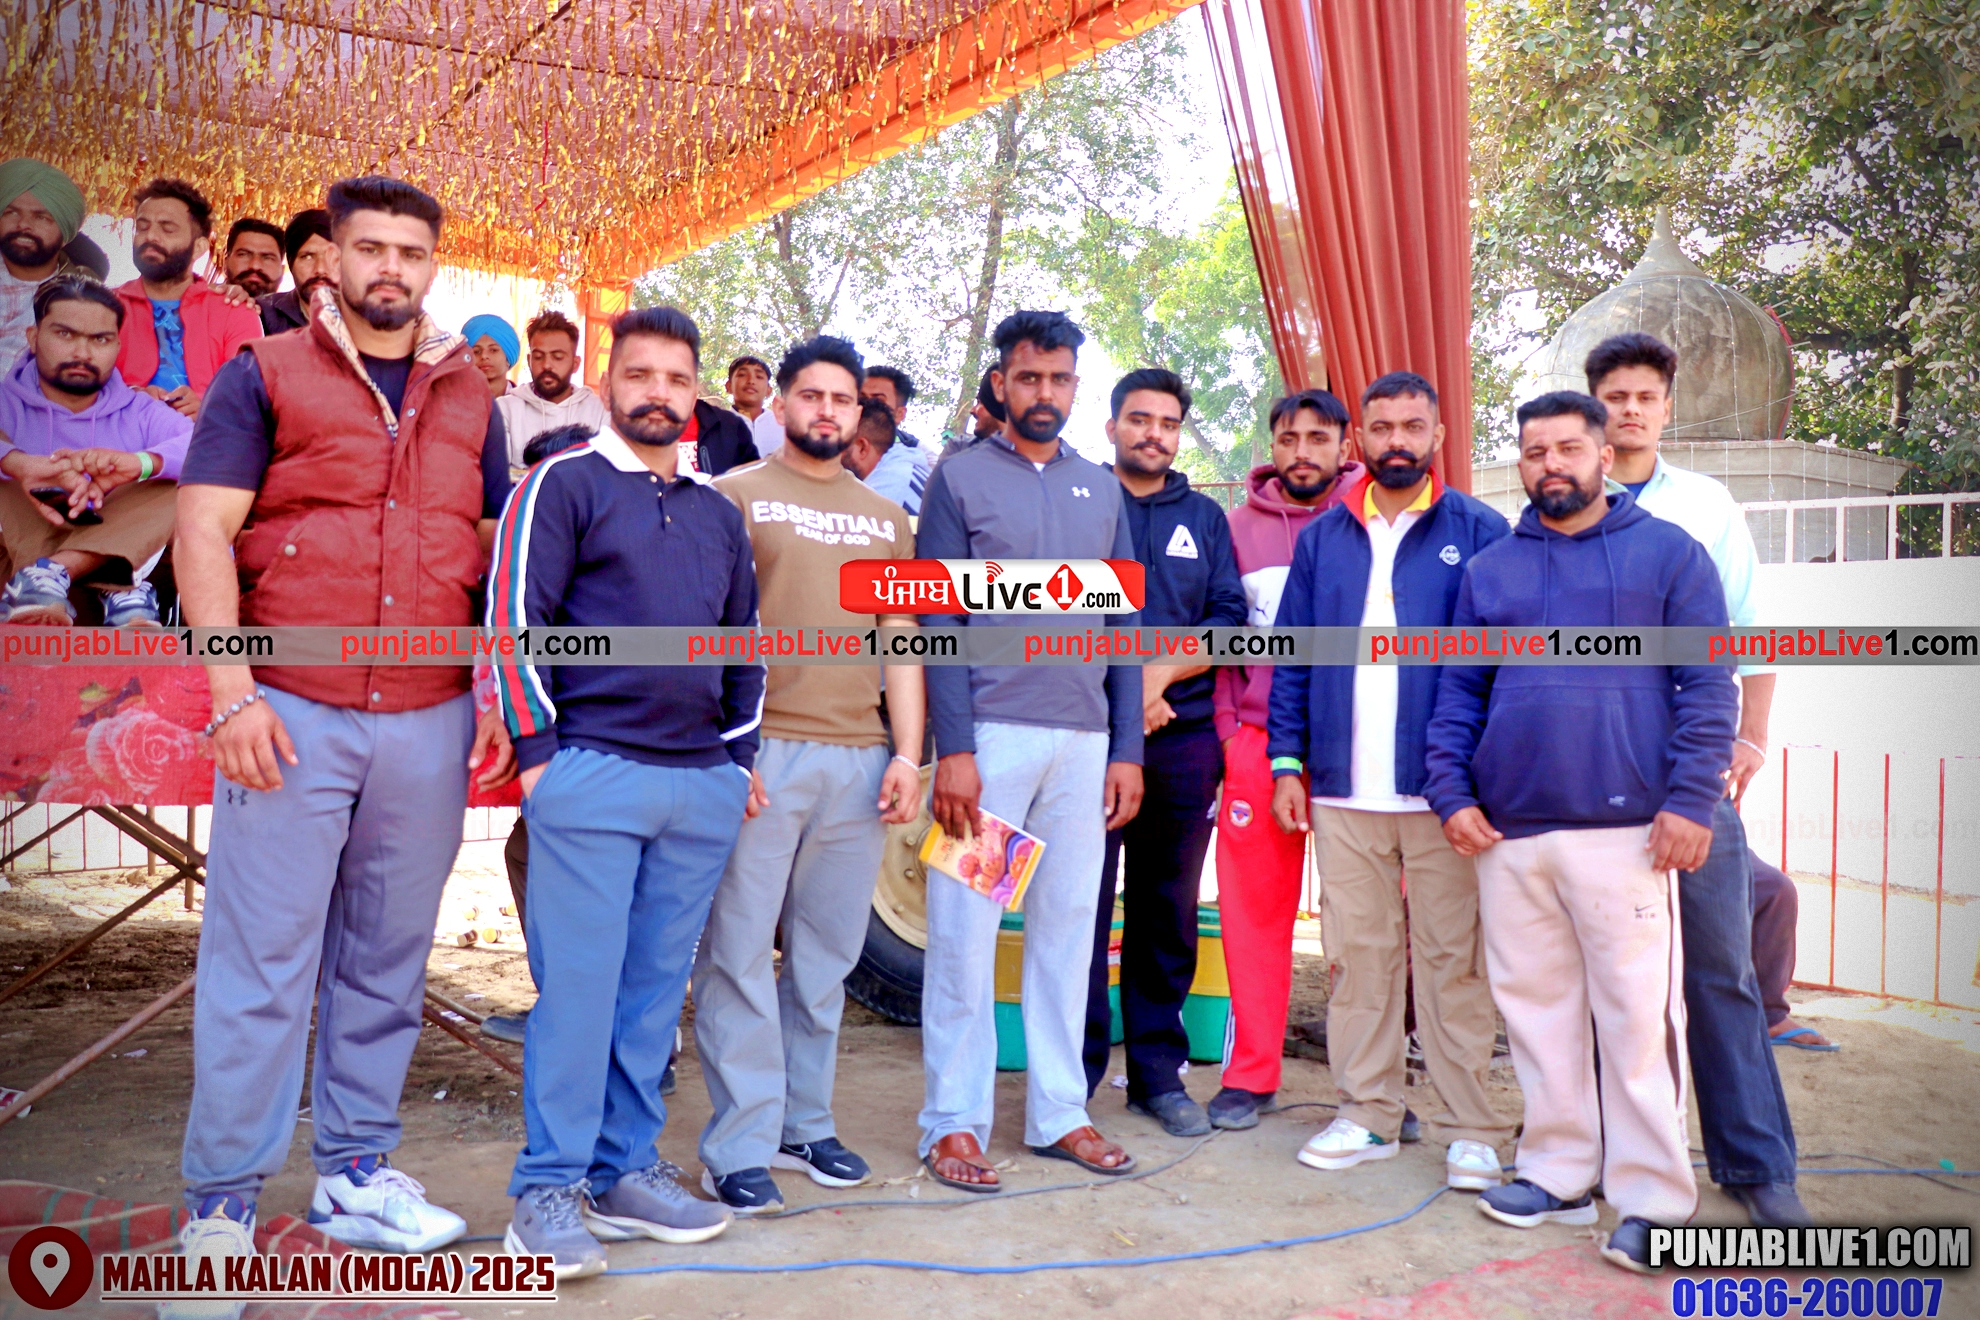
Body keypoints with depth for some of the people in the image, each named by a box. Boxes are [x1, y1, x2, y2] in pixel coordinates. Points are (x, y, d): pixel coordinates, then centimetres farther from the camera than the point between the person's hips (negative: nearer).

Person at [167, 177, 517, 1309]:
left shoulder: (471, 400, 15)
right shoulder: (264, 377, 5)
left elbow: (500, 555, 16)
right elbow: (202, 534, -3)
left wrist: (499, 695, 4)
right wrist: (233, 693, -13)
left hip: (431, 725, 4)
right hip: (291, 718, -3)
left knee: (387, 963, 10)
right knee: (261, 966, 0)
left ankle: (358, 1175, 22)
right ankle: (222, 1206, 11)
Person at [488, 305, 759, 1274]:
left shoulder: (719, 512, 17)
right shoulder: (562, 483, 1)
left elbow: (745, 640, 23)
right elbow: (516, 619, -5)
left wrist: (742, 752, 16)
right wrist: (537, 751, -9)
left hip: (705, 785, 5)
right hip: (592, 773, -5)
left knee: (656, 987, 10)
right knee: (576, 985, -2)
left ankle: (626, 1171, 21)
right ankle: (549, 1188, 9)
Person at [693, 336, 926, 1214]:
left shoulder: (886, 517, 18)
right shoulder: (736, 495, 5)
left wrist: (908, 753, 6)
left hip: (860, 759, 4)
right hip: (761, 751, -4)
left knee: (826, 957, 9)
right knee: (740, 953, -3)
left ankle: (804, 1126, 20)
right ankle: (739, 1149, 4)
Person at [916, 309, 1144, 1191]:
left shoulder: (1101, 490, 14)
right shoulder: (961, 478, 2)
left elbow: (1122, 624, 13)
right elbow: (939, 622, -4)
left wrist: (1127, 748, 6)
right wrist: (952, 749, -12)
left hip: (1085, 742, 4)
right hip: (990, 736, -4)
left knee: (1068, 927, 10)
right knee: (965, 930, 0)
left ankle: (1059, 1112, 21)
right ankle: (953, 1123, 10)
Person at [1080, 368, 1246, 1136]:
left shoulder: (1204, 518, 15)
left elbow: (1231, 620, 6)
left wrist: (1161, 670, -10)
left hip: (1184, 736, 3)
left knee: (1169, 911, 9)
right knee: (1081, 906, -3)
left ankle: (1159, 1071, 18)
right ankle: (1072, 1072, 6)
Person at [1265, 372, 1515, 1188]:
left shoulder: (1479, 533, 4)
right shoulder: (1323, 539, 12)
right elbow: (1292, 658, 12)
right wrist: (1287, 764, 5)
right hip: (1343, 789, 3)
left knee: (1454, 957, 1)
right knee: (1357, 952, 8)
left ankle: (1473, 1128, 10)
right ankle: (1369, 1114, 18)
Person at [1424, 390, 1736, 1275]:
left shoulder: (1667, 553, 5)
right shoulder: (1488, 570, 15)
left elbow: (1709, 685, 0)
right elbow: (1458, 693, 15)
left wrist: (1690, 800, -9)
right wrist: (1451, 792, 2)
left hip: (1624, 830, -4)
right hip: (1509, 834, 4)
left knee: (1638, 1016, -3)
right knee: (1536, 1008, 10)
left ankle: (1651, 1200, 7)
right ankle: (1558, 1174, 22)